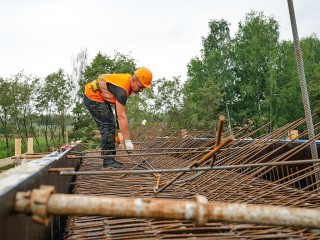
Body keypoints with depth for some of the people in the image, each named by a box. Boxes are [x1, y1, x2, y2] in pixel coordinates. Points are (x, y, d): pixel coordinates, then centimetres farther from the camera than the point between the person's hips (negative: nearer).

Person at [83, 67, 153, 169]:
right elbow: (121, 116, -34)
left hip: (101, 98, 10)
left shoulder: (128, 80, -2)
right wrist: (127, 141, -33)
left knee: (110, 126, 9)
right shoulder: (122, 89, -31)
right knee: (107, 126, -16)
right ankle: (108, 161, -12)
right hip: (92, 97, -10)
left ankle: (110, 159, 13)